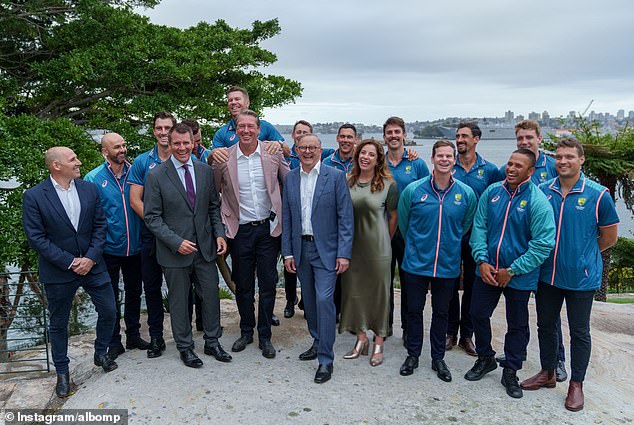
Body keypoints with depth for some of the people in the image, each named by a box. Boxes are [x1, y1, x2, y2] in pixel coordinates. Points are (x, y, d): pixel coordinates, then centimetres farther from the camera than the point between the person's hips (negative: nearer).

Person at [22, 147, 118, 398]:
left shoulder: (89, 189, 0)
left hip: (92, 264, 3)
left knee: (108, 311, 9)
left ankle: (100, 354, 35)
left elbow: (100, 225, 1)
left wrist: (91, 258, -10)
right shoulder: (34, 196, -11)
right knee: (58, 323, 12)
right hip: (58, 271, -3)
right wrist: (69, 262, -16)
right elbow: (36, 238, -13)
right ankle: (62, 372, 31)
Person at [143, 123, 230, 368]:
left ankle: (212, 342, 31)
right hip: (174, 250, -3)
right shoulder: (156, 176, -8)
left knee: (211, 295, 11)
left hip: (205, 246, 4)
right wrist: (176, 242, -17)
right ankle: (185, 347, 28)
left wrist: (219, 233, -2)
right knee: (179, 301, 10)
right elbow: (151, 217, -8)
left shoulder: (205, 171, 4)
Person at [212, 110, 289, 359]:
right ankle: (246, 332, 31)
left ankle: (265, 336, 22)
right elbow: (214, 193, 7)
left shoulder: (273, 153, -3)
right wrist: (227, 220, 4)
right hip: (240, 230, 0)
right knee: (243, 285, 11)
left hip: (268, 228, 0)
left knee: (268, 284, 6)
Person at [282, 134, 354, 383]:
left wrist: (344, 253, -13)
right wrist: (287, 252, 4)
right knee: (309, 300, 14)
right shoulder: (290, 178, 7)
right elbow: (286, 218, 8)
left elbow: (345, 217, -8)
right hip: (301, 248, 5)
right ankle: (318, 342, 34)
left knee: (324, 300, -10)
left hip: (326, 249, -4)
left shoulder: (336, 176, -5)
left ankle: (325, 360, 1)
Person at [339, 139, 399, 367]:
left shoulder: (387, 184, -5)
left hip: (377, 248, -3)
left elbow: (394, 215, 3)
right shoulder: (347, 182, 3)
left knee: (378, 292, 5)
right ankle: (361, 338, 26)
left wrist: (384, 241, 8)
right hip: (352, 246, 4)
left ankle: (378, 343, 20)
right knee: (354, 290, 10)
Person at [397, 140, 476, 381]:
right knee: (414, 311, 11)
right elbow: (403, 224, 6)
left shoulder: (466, 194, -4)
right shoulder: (413, 190, -8)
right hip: (416, 263, -1)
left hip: (448, 265, 1)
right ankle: (413, 355, 29)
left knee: (441, 313, 14)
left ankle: (438, 358, 31)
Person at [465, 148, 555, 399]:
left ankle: (510, 372, 31)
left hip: (519, 276, -3)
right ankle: (485, 359, 37)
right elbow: (479, 227, 2)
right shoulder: (492, 192, -1)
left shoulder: (537, 201, -14)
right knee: (478, 314, 13)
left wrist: (512, 271, -16)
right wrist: (481, 260, -10)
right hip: (487, 270, 4)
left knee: (517, 325, 12)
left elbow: (543, 244, -17)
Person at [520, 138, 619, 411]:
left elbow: (610, 237, 0)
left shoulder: (598, 195, -10)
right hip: (546, 274, 4)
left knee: (579, 332, 10)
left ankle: (576, 384, 26)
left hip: (581, 277, -3)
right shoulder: (542, 191, -1)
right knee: (546, 325, 16)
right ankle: (547, 373, 35)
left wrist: (582, 256, 6)